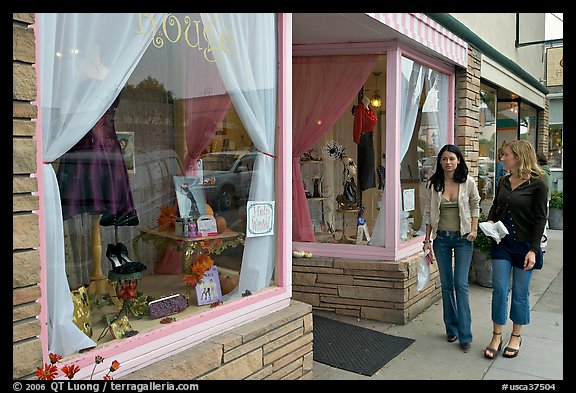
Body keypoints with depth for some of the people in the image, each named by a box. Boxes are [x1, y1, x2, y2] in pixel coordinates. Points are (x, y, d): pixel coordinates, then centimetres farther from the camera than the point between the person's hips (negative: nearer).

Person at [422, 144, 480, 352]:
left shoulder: (468, 182, -4)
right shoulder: (433, 184, -1)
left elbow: (475, 206, 9)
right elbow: (428, 212, 5)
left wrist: (474, 229, -3)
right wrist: (427, 239, 4)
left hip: (463, 238, -2)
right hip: (441, 238, 2)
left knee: (461, 285, -6)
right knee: (446, 285, 9)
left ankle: (465, 335, 1)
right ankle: (451, 329, 21)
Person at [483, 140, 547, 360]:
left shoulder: (537, 184, -9)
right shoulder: (504, 181, 7)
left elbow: (540, 219, -10)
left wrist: (533, 249, -15)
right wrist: (490, 220, 0)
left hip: (524, 245, -4)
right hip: (502, 243, 4)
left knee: (520, 292, 7)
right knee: (499, 289, 2)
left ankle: (516, 337, 24)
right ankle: (496, 337, 13)